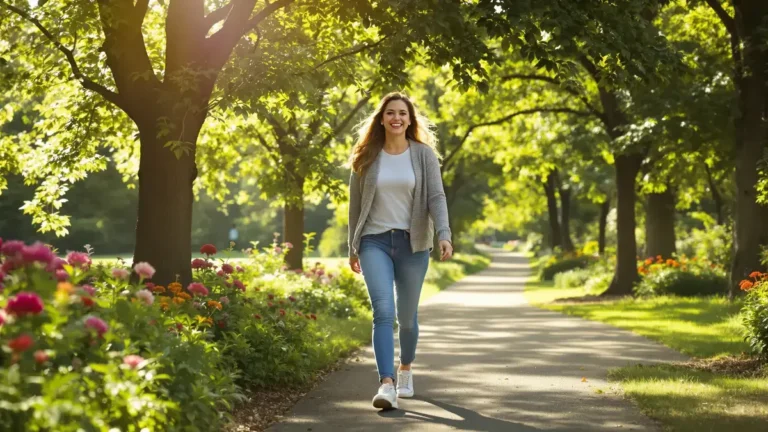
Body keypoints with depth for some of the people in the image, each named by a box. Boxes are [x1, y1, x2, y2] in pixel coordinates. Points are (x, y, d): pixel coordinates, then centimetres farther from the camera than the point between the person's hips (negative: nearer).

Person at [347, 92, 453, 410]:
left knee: (407, 315, 11)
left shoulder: (424, 155, 0)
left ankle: (406, 369, 38)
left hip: (412, 243, 0)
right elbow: (355, 204, 9)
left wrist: (444, 234, -24)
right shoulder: (367, 157, 3)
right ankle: (386, 384, -24)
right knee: (383, 311, -17)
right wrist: (353, 248, 13)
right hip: (375, 241, 0)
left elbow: (436, 197, -9)